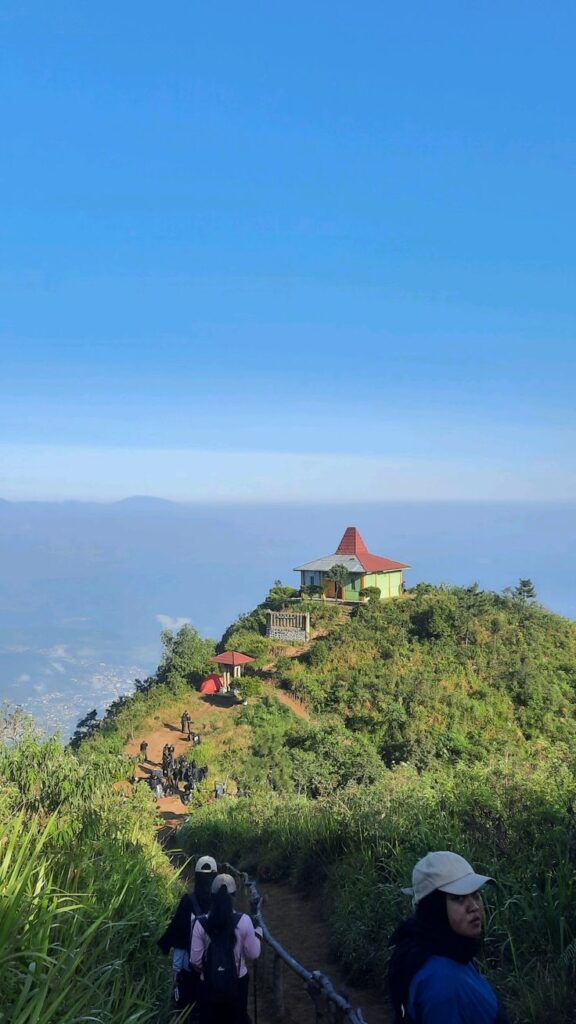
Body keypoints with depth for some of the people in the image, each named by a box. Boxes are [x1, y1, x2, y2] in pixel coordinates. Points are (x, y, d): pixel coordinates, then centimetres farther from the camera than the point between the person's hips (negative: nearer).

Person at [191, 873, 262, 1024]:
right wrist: (257, 932, 9)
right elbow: (253, 954, -8)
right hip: (238, 981, 0)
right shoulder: (244, 920, -16)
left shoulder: (201, 923, -15)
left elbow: (195, 960, -9)